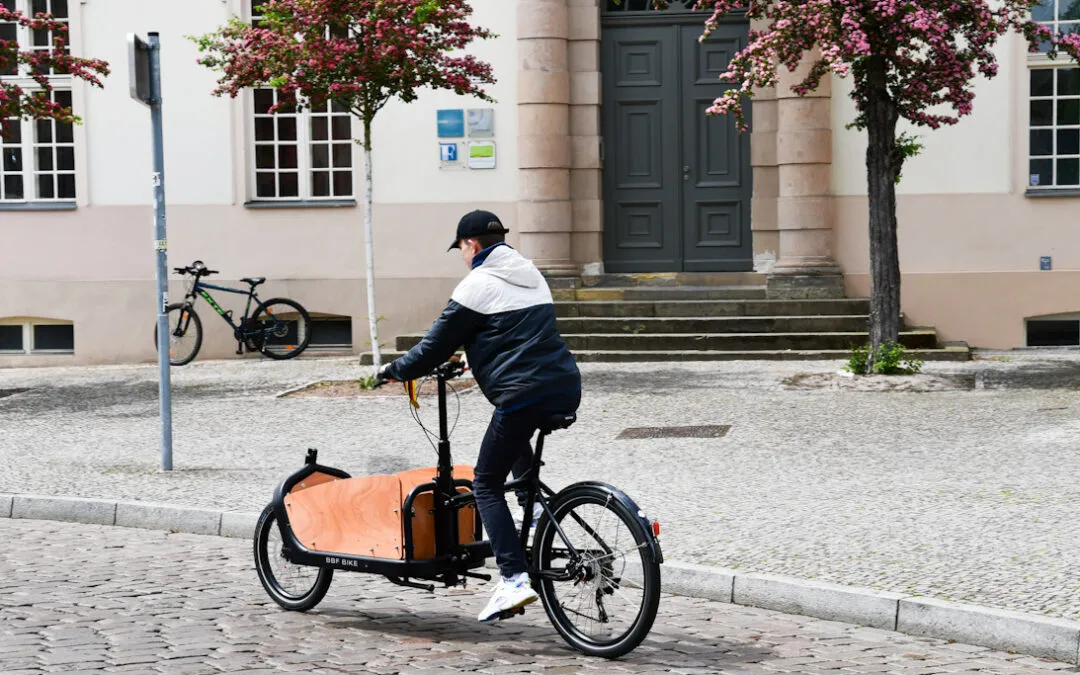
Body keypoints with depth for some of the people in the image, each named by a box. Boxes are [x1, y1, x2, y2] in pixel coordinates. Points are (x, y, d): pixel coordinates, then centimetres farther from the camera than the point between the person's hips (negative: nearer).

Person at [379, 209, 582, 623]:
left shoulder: (477, 285, -3)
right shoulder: (532, 276, 21)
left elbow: (437, 346, 0)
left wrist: (394, 370, 16)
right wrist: (474, 358, 46)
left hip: (524, 396, -8)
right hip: (566, 391, 8)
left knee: (487, 485, 3)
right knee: (516, 443, 38)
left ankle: (513, 579, -7)